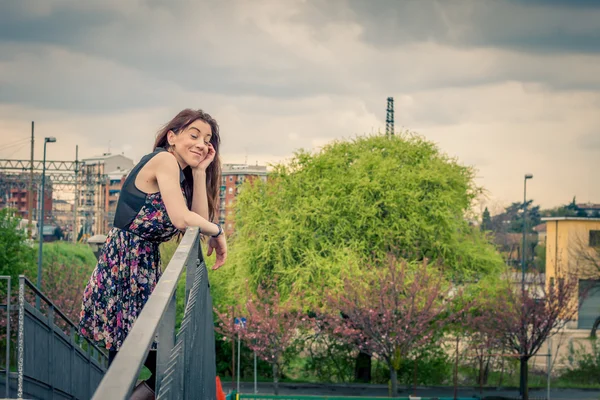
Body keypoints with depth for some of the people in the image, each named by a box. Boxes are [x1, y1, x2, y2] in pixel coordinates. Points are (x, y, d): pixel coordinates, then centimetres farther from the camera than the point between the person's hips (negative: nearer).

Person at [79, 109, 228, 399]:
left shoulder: (181, 172, 18)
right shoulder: (164, 160, -10)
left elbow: (200, 219, 6)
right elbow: (182, 219, -21)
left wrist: (200, 172, 4)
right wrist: (217, 232, -5)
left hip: (143, 265, 9)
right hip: (124, 263, -9)